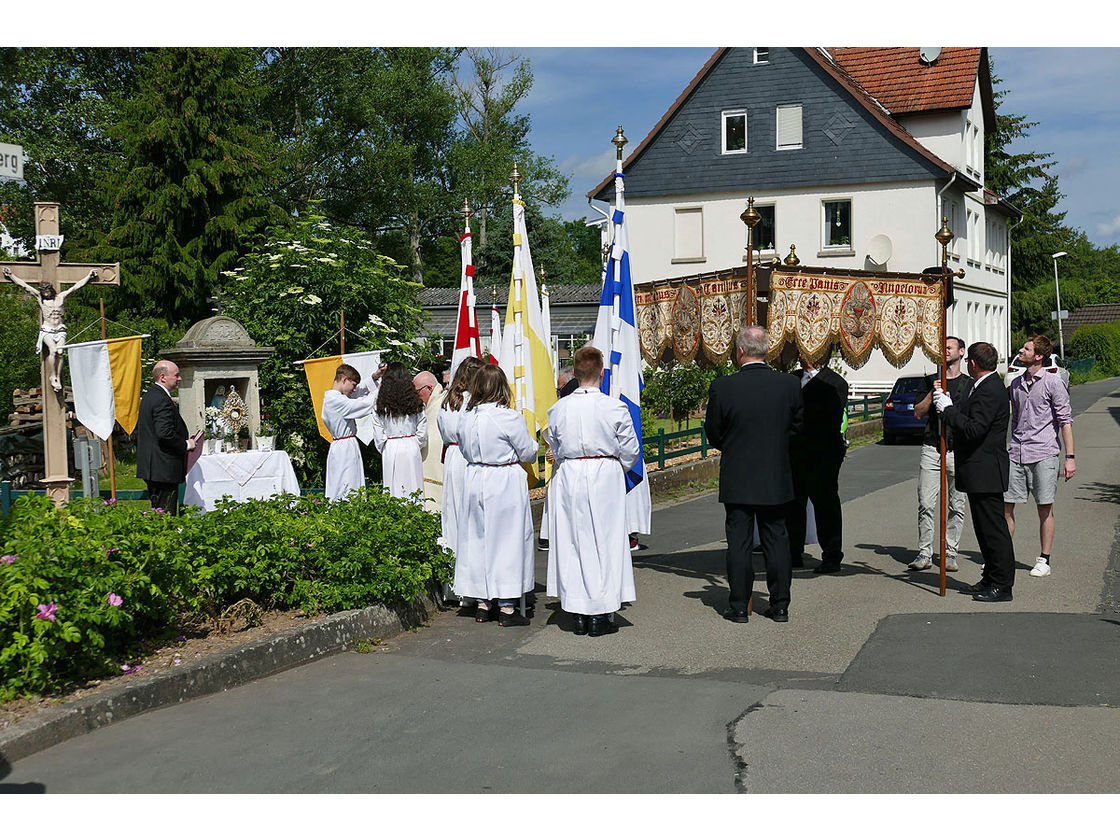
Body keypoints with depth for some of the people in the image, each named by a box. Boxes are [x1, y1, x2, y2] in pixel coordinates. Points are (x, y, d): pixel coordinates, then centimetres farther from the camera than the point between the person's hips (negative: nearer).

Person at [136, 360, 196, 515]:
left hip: (150, 466, 11)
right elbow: (165, 433, -27)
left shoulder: (148, 397, 16)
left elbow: (138, 427, 24)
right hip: (164, 470, -11)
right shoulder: (162, 400, -17)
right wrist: (186, 445, -12)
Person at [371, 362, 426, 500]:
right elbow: (422, 434, 0)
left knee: (393, 489, 4)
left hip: (390, 451, -1)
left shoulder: (381, 407, -4)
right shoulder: (416, 403, -2)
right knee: (413, 488, 5)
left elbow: (379, 437, -2)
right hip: (411, 449, 1)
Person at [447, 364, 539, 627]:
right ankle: (507, 608, 4)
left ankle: (482, 604, 20)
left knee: (476, 538, 13)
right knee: (507, 539, 2)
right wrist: (534, 445, 14)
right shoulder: (510, 417, -16)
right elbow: (528, 451, -7)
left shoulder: (465, 418, 0)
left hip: (474, 480, 5)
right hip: (505, 483, -5)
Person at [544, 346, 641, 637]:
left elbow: (555, 450, 8)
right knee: (605, 542, 6)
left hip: (568, 480, 2)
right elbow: (630, 452, -3)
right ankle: (600, 615, 8)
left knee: (572, 543, 9)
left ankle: (578, 615, 13)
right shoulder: (615, 408, -10)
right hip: (606, 480, -2)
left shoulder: (558, 409, -3)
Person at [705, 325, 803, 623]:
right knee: (776, 541, 12)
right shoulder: (789, 384, -6)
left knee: (739, 543, 6)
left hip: (737, 480, -2)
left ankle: (739, 607, 11)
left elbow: (713, 434, -3)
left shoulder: (722, 387, -13)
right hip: (777, 479, 2)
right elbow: (796, 428, 6)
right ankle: (780, 605, 17)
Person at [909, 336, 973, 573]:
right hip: (931, 449, 1)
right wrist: (932, 393, -7)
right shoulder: (931, 381, 15)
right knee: (926, 504, -4)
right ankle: (925, 553, 2)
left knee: (956, 506, 1)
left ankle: (950, 553, 9)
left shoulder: (970, 384, 9)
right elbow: (918, 413, 7)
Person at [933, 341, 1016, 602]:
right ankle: (991, 578, 25)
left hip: (985, 471, -11)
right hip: (980, 472, 11)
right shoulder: (983, 387, 15)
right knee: (985, 528, 16)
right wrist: (947, 404, 7)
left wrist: (948, 409, -18)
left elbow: (974, 429, -26)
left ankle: (1002, 585, 2)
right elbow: (969, 418, 14)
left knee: (993, 529, -4)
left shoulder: (990, 390, -18)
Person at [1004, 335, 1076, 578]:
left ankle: (1044, 560, 11)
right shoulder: (1015, 384, 13)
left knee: (1045, 509, 2)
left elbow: (1065, 421, -5)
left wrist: (1070, 457, -11)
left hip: (1044, 454, -5)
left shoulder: (1053, 383, -4)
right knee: (1005, 506, 3)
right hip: (1016, 453, 5)